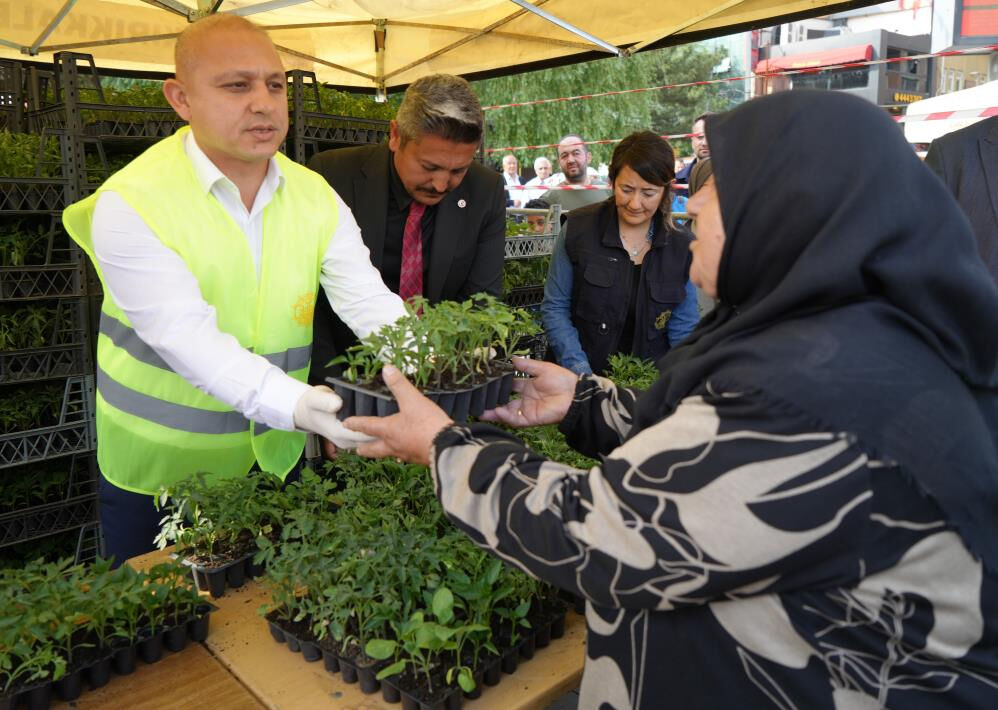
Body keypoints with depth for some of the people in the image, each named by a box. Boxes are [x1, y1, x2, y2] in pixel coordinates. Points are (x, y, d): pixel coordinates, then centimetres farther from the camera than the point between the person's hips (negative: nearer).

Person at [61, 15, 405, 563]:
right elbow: (189, 336, -28)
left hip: (277, 453, 4)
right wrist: (294, 404, -43)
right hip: (158, 465, -3)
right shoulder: (130, 202, -18)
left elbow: (370, 302, -12)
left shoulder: (315, 197, -4)